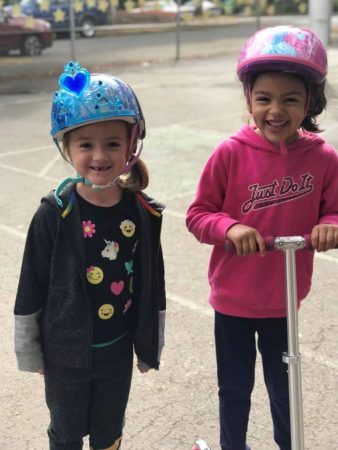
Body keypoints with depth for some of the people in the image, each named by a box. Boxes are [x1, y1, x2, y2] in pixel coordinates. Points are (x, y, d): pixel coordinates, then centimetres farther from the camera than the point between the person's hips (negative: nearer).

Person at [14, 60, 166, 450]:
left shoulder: (143, 213, -9)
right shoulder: (54, 215, -18)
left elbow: (153, 287, 1)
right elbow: (30, 290, -9)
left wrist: (150, 348, 8)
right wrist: (29, 353, -3)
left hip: (118, 350, 2)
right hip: (66, 354, -2)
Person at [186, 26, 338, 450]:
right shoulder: (230, 153, -16)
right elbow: (197, 215, -9)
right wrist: (230, 227, -29)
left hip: (284, 300, 2)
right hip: (233, 299, -1)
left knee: (283, 386, 22)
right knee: (235, 388, 18)